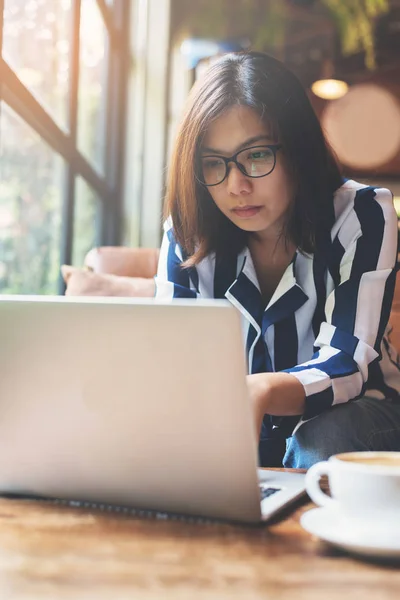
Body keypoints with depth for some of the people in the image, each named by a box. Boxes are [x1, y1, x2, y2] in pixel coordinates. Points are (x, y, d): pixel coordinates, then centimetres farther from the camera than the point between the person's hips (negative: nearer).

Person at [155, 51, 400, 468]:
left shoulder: (361, 217, -18)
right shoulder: (186, 235, -9)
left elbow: (347, 365, -27)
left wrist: (263, 392, -51)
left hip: (348, 414, -2)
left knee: (322, 441, -36)